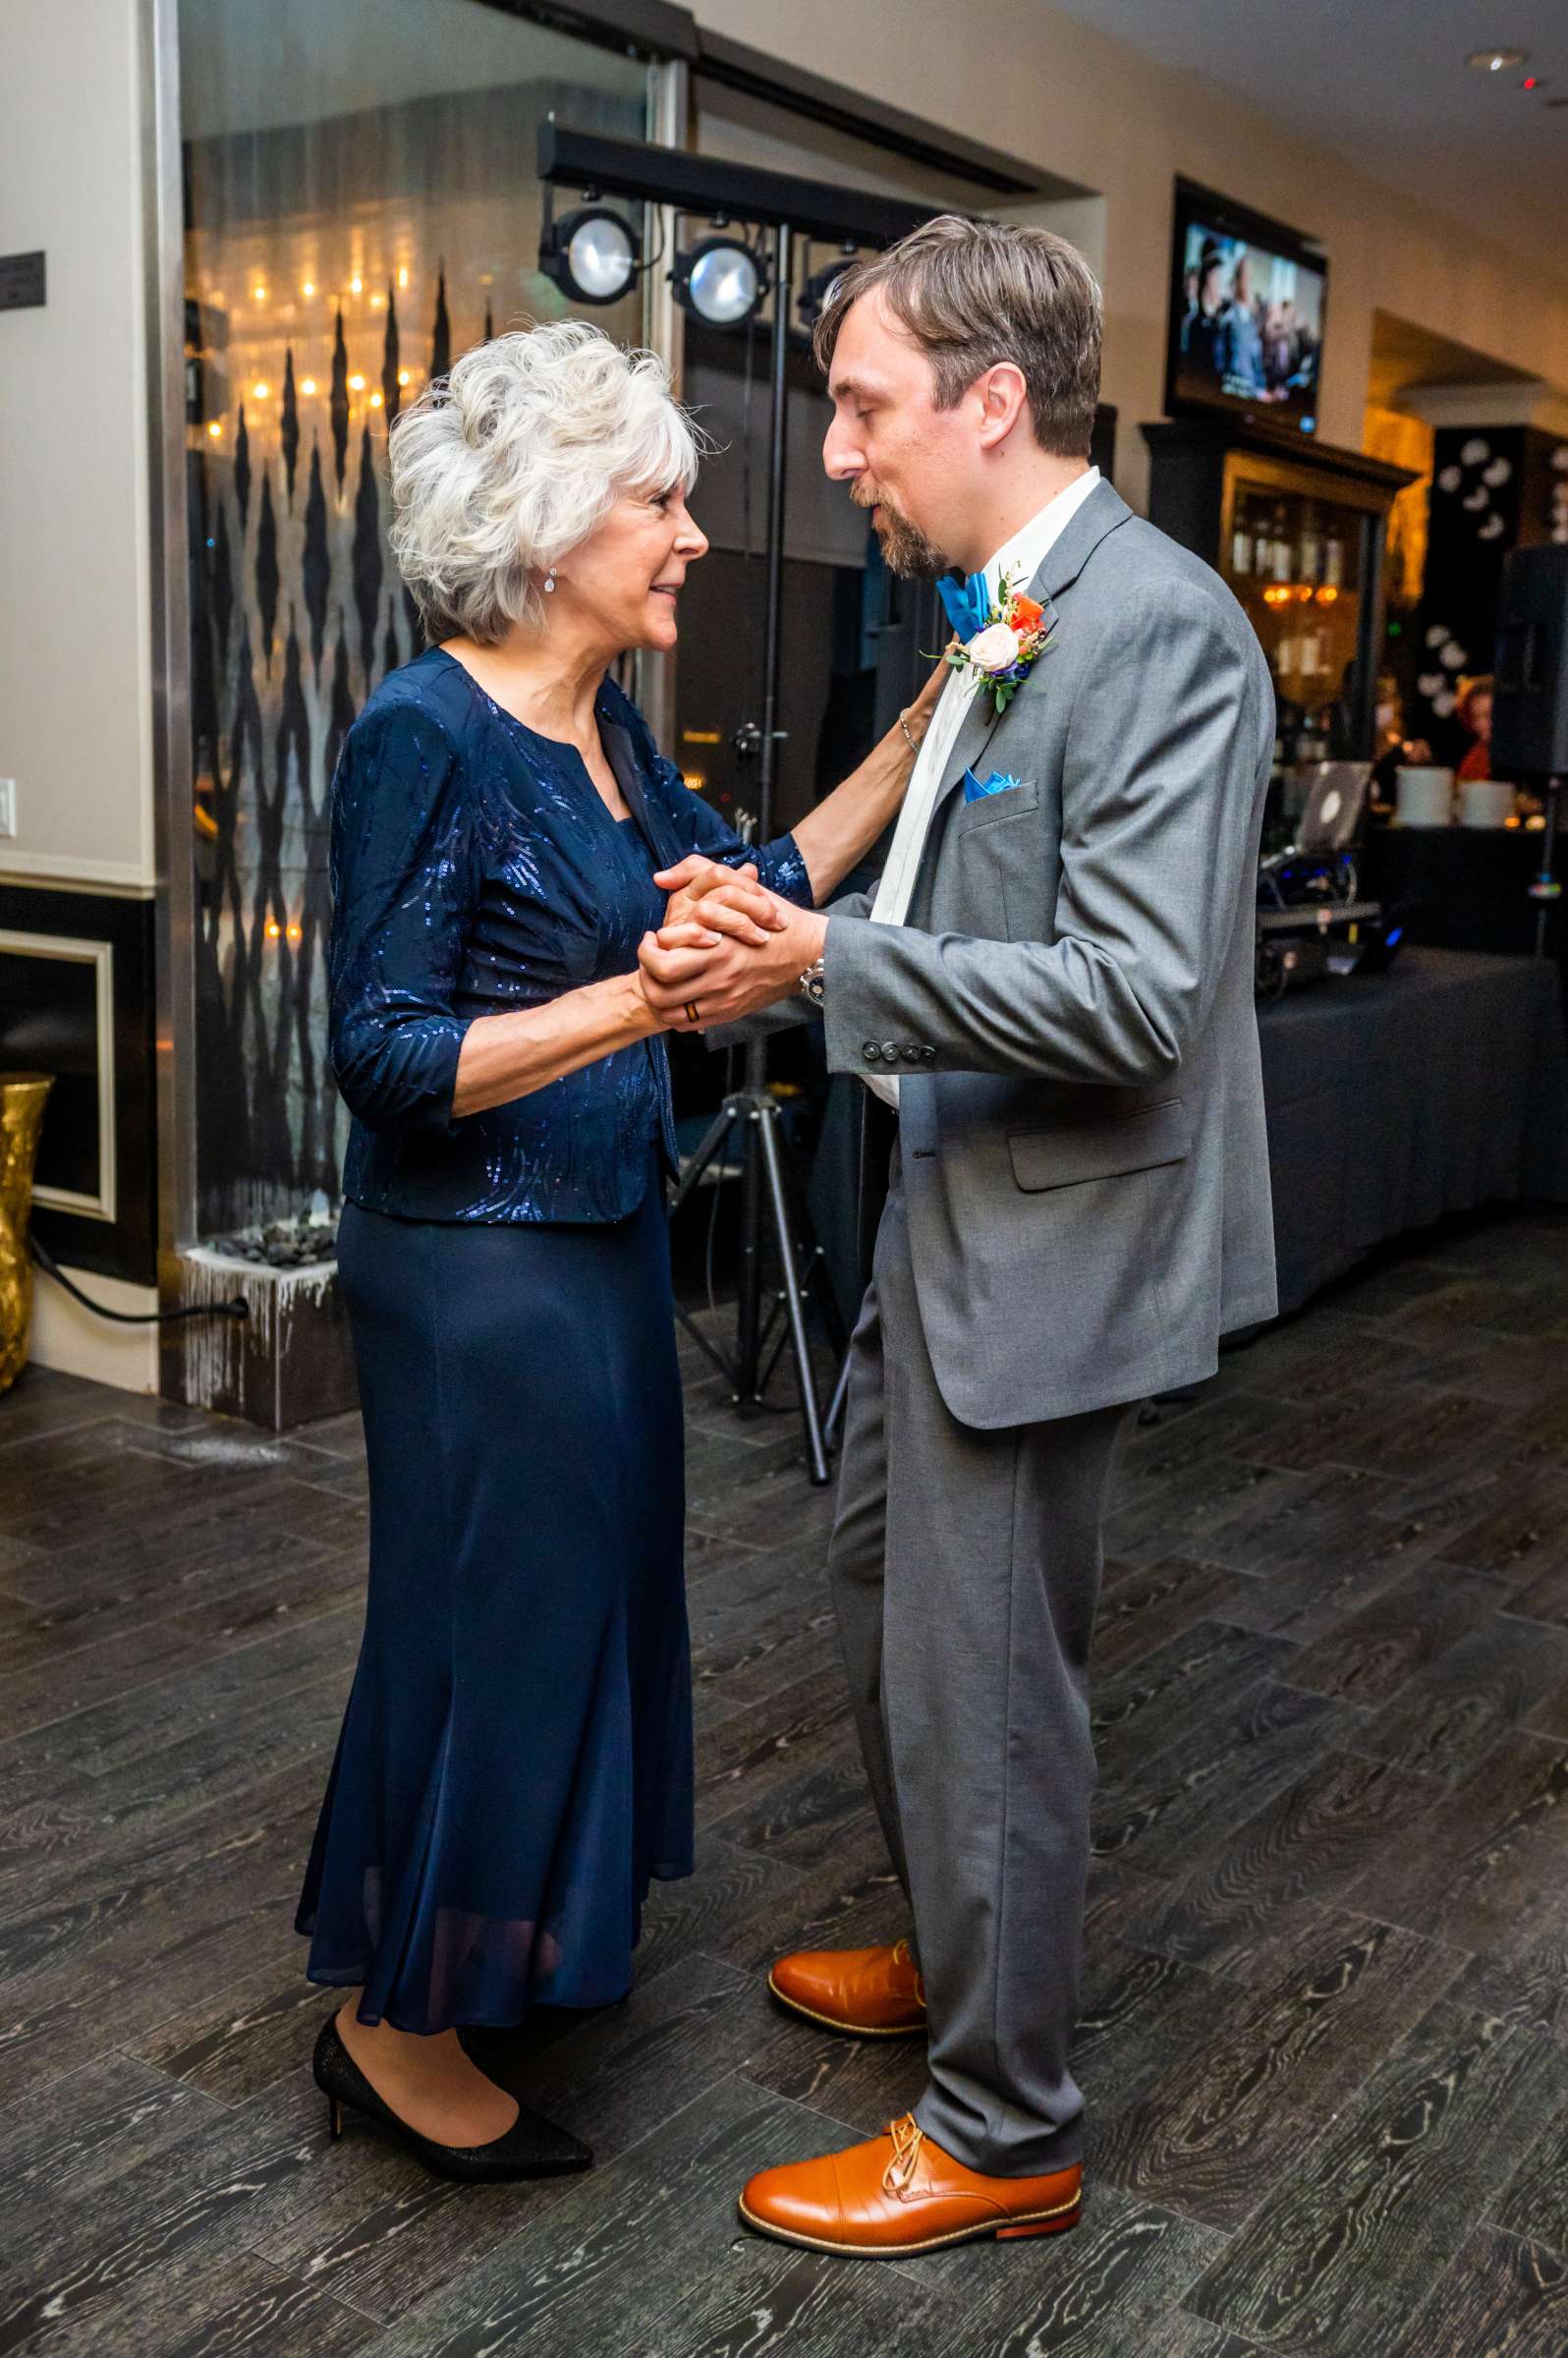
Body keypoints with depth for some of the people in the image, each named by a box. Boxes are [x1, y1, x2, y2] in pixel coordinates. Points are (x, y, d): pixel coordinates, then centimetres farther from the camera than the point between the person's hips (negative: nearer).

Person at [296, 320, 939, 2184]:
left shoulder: (607, 726, 7)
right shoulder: (427, 734, -19)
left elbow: (761, 886, 11)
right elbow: (385, 1053, -22)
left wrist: (931, 722, 8)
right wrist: (639, 997, -33)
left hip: (602, 1242, 9)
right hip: (474, 1263, -9)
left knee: (582, 1590, 20)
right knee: (492, 1611, 4)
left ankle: (502, 1948, 41)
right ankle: (398, 2023, 25)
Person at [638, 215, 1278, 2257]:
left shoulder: (1159, 628, -20)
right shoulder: (1002, 621, 9)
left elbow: (1137, 996, -26)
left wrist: (828, 964, -27)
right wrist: (784, 950, 0)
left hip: (1052, 1243, -10)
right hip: (949, 1215, 10)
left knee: (982, 1678, 3)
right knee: (886, 1597, 23)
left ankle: (1003, 2131, 24)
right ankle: (951, 1959, 46)